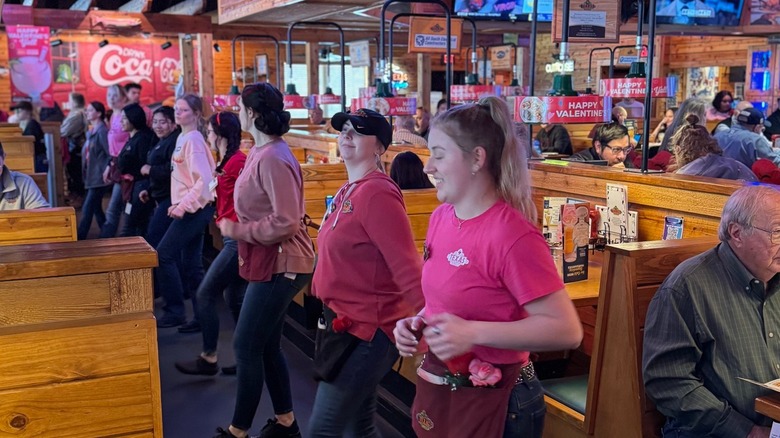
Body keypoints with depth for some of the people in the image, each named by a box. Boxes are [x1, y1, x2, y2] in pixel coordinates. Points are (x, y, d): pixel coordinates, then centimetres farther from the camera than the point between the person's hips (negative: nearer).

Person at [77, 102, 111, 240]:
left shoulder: (102, 131, -13)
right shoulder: (91, 131, 14)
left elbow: (111, 154, -19)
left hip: (99, 177, -10)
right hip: (92, 177, 10)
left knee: (87, 209, -8)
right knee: (96, 209, 13)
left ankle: (79, 239, -5)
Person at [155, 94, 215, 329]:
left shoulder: (193, 139, -14)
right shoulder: (182, 137, 14)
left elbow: (204, 179, -22)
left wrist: (184, 206, -23)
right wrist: (179, 203, 15)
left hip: (195, 209, -9)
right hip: (191, 208, 9)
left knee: (164, 255, -7)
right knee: (191, 263, 10)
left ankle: (174, 312, 2)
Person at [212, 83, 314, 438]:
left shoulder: (272, 159, -21)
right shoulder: (262, 152, 10)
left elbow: (286, 222, -26)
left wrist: (239, 231, -17)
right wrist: (237, 227, 7)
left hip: (279, 266, -10)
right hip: (270, 263, 10)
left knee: (246, 347, -1)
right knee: (266, 345, 16)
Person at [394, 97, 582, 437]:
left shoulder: (512, 235, -22)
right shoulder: (441, 217, 2)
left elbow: (567, 330, -24)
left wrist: (474, 333, -29)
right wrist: (417, 323, -2)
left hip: (494, 403, -7)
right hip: (436, 389, 8)